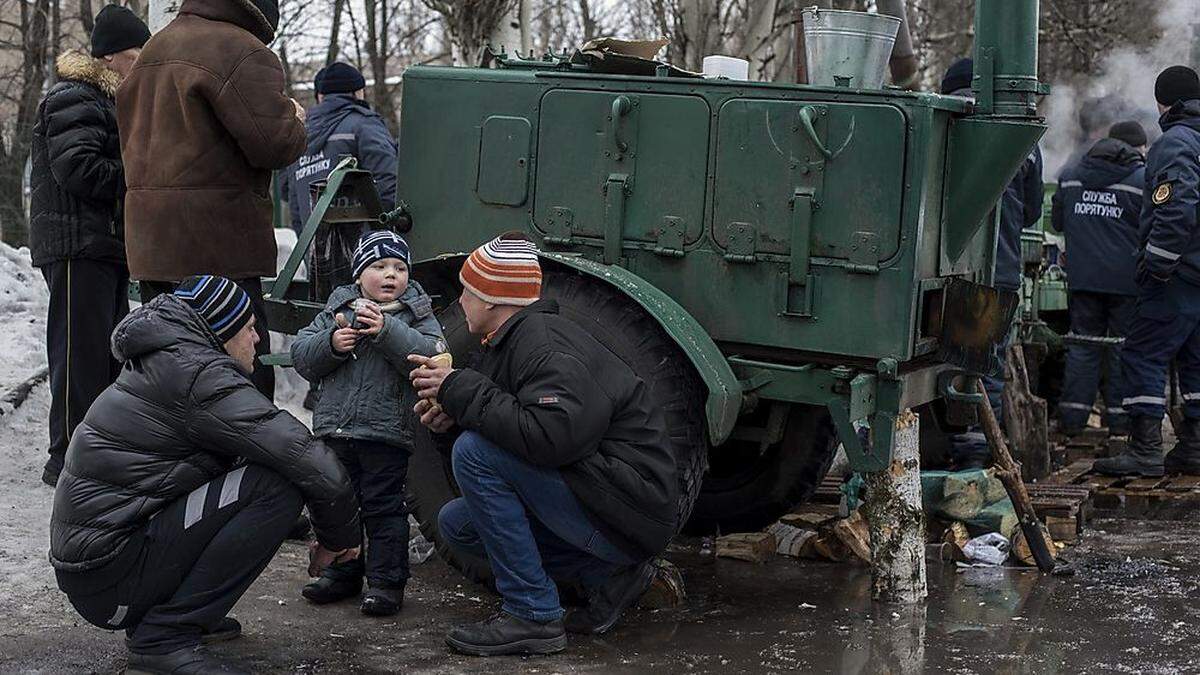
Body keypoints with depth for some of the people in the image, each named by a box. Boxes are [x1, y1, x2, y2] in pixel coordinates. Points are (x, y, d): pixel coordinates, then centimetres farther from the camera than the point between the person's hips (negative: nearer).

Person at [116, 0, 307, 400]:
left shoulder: (154, 49, 19)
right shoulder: (242, 52, -11)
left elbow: (130, 131, 26)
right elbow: (273, 142, -15)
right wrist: (292, 118, 4)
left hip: (149, 239, 9)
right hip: (216, 245, -9)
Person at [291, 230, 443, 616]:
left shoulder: (417, 315, 1)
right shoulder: (337, 310, 9)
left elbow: (431, 359, -16)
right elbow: (301, 358, 5)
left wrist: (387, 331, -24)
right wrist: (331, 343, -14)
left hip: (387, 431, -4)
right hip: (335, 430, 4)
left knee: (383, 507, 0)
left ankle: (386, 580, 8)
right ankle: (342, 573, 26)